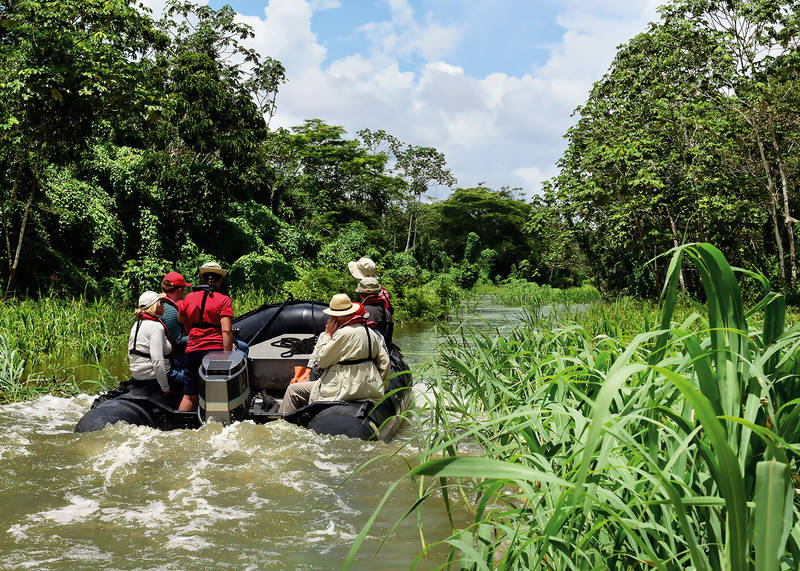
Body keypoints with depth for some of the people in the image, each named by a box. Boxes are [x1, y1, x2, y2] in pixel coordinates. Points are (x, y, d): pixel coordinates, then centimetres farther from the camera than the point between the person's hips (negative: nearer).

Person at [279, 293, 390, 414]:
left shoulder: (344, 333, -18)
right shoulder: (371, 333, 8)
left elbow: (321, 360, -11)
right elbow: (385, 363, 11)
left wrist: (327, 334, -3)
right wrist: (380, 388, 22)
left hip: (345, 390, -9)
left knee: (293, 391, 0)